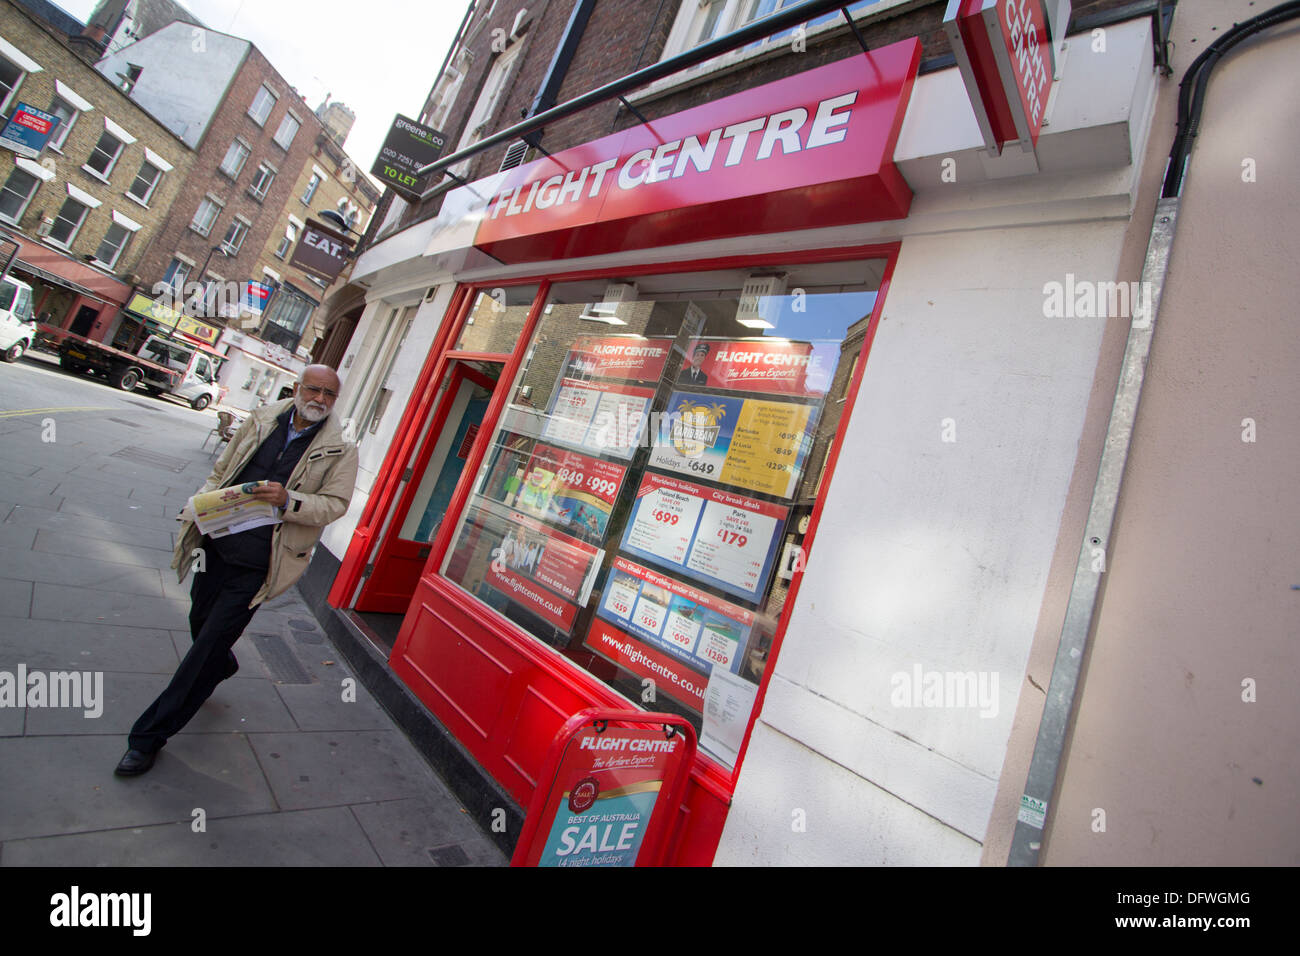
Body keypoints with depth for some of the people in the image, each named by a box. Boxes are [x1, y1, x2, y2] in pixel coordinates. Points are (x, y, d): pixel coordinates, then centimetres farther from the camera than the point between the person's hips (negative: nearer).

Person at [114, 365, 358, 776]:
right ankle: (222, 666, 55)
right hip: (219, 540, 5)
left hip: (257, 561, -5)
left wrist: (288, 500, -27)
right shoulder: (263, 420, 5)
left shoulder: (341, 450, -7)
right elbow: (221, 470, 15)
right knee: (201, 621, 21)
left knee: (211, 643, -1)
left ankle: (150, 735, 14)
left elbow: (335, 503, -11)